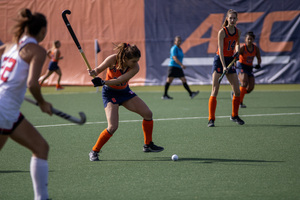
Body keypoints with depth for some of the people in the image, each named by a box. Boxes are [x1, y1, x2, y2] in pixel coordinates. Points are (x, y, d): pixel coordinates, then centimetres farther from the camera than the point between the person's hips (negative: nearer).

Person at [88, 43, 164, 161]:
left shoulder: (135, 68, -22)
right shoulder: (113, 59, -27)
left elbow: (119, 80, -32)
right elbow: (99, 69, -13)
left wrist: (103, 82, -46)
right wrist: (93, 72, -37)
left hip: (124, 92, 4)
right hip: (110, 93, -4)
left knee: (147, 113, -2)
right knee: (113, 126, -19)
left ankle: (148, 145, 16)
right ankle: (94, 151, -2)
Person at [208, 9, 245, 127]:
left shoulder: (238, 32, 4)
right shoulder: (222, 32, -14)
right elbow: (221, 50, -19)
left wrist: (237, 51, 4)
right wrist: (223, 66, -26)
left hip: (230, 61, 6)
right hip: (219, 60, -5)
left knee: (237, 91, 2)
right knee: (214, 91, -10)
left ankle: (234, 116, 21)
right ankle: (211, 119, -9)